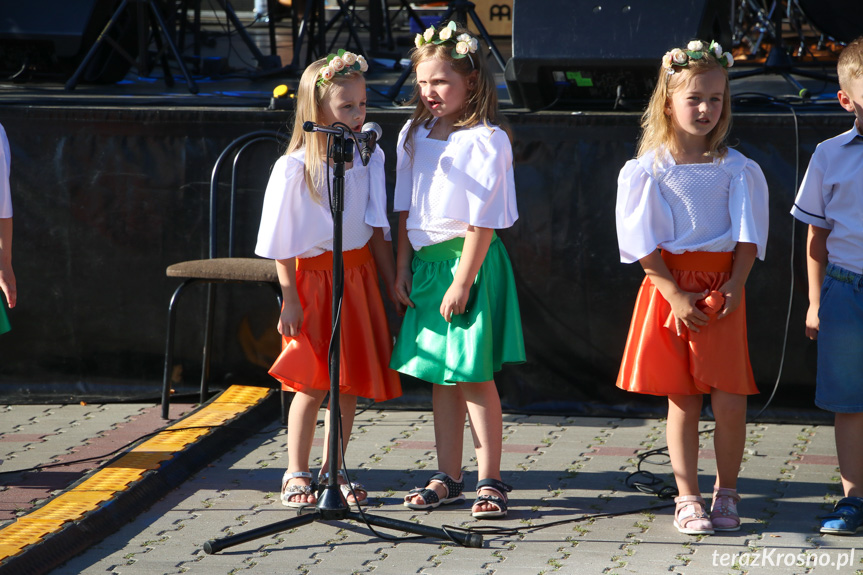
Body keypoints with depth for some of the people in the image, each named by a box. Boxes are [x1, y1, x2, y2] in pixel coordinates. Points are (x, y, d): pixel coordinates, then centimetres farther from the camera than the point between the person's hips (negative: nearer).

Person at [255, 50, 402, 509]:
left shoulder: (369, 159, 1)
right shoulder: (294, 169, -12)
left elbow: (377, 230, 7)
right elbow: (284, 244, -8)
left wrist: (394, 284, 5)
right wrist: (290, 299, -10)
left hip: (358, 277, 4)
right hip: (313, 279, -4)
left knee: (349, 383, 7)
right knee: (312, 383, -4)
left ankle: (332, 471, 18)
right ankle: (296, 474, 9)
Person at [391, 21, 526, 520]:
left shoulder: (487, 140, -10)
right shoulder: (414, 136, 11)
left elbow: (483, 219, -13)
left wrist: (462, 281, -16)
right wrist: (403, 268, 10)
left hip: (470, 260, -7)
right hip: (425, 261, 7)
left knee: (474, 375, -6)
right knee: (439, 375, 10)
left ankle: (491, 480, 2)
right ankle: (449, 478, 18)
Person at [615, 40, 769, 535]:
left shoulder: (738, 169, 4)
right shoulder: (648, 171, -1)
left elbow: (749, 235, 3)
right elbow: (643, 242, -3)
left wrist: (734, 287, -10)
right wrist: (675, 294, -10)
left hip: (722, 292, 1)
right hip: (669, 287, -1)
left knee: (730, 402, -4)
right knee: (683, 402, 2)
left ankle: (727, 493, 12)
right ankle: (688, 498, 12)